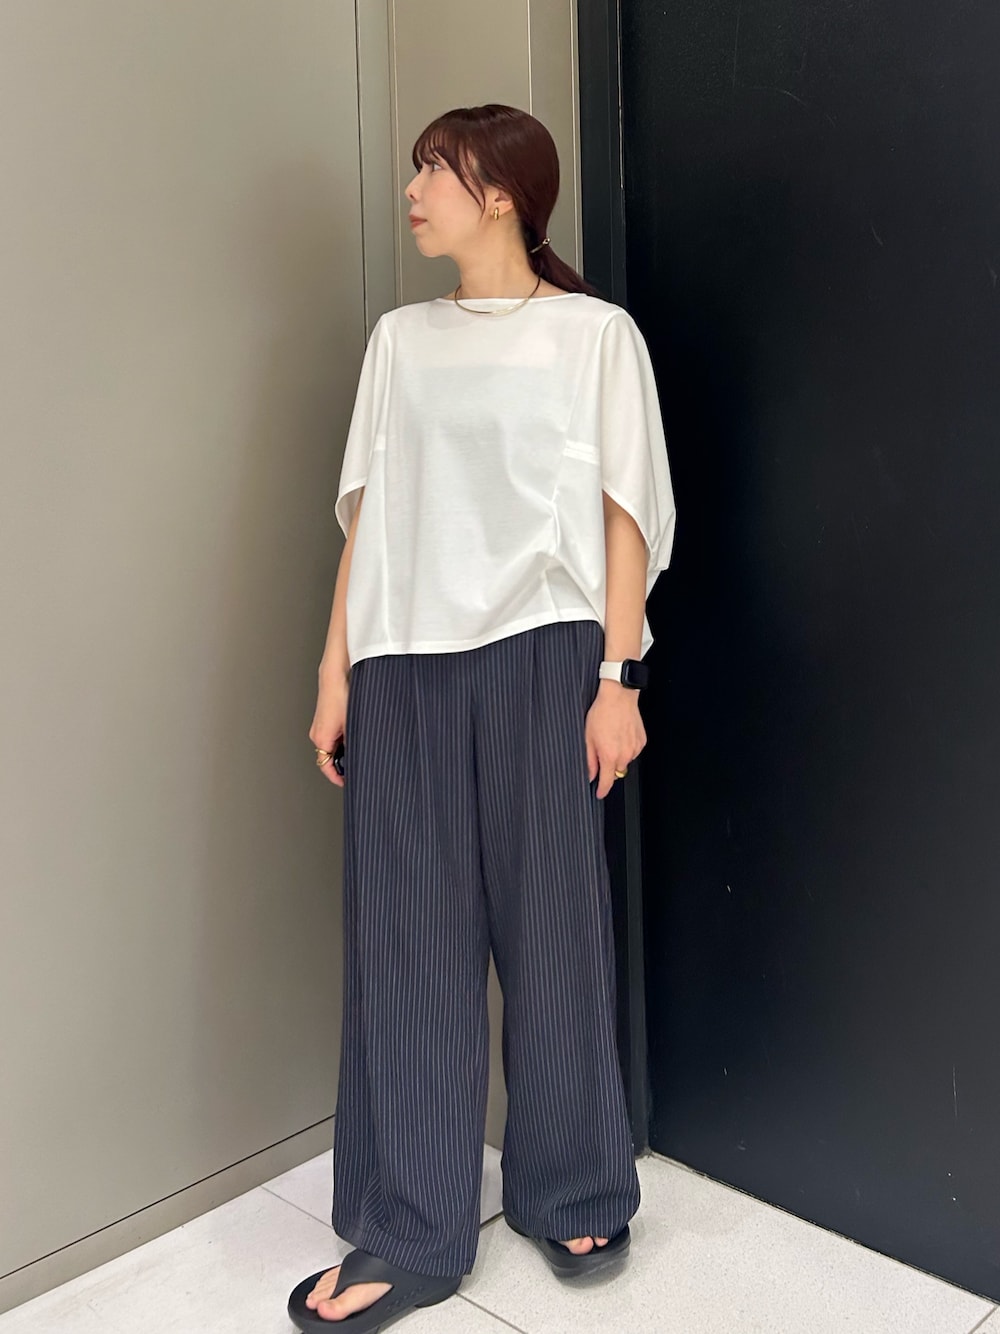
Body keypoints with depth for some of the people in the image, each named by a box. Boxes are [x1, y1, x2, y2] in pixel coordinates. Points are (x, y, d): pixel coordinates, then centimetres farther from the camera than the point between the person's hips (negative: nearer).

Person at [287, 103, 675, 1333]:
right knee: (405, 937, 4)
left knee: (550, 928, 5)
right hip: (405, 666, 4)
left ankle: (568, 1194, 27)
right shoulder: (400, 340, 14)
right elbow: (367, 512, 12)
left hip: (540, 660, -3)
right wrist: (336, 670, 8)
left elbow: (624, 516, -1)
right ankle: (410, 1235, 18)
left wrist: (619, 678, -7)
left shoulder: (595, 333, 3)